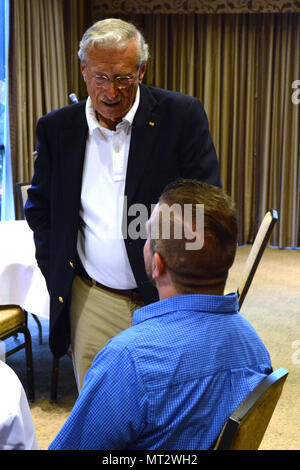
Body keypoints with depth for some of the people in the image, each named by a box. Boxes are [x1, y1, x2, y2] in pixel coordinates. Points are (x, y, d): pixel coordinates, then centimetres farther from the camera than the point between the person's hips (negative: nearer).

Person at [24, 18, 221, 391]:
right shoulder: (56, 128, 2)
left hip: (165, 302, -2)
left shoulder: (182, 115, -7)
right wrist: (55, 273, 4)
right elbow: (39, 206, 14)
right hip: (92, 303, 2)